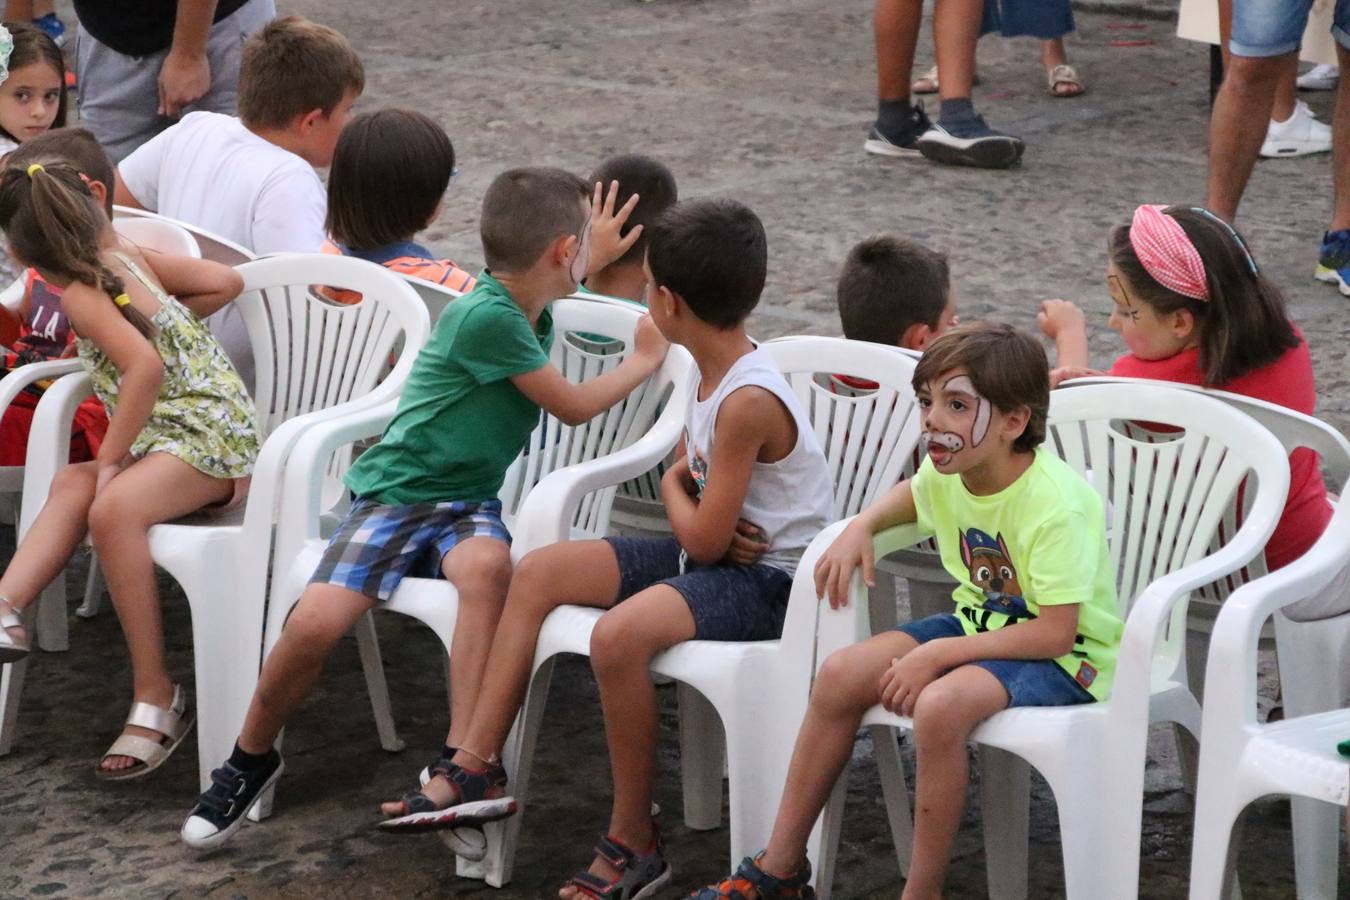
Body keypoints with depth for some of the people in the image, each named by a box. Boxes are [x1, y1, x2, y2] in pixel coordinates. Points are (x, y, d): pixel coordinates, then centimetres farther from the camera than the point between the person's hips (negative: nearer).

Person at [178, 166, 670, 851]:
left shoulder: (529, 308, 8)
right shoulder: (485, 318, -18)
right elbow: (573, 407, -5)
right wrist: (644, 361, 9)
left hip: (468, 501, 6)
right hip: (396, 494, -6)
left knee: (488, 565, -32)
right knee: (314, 622, -24)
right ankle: (250, 761, 4)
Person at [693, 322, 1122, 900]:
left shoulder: (1057, 504, -27)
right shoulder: (948, 473, -3)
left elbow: (1054, 633, -28)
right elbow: (914, 494, 25)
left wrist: (940, 654, -30)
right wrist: (861, 527, 3)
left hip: (1066, 656, -8)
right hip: (980, 624, 8)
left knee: (941, 704, -35)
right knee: (842, 674, -8)